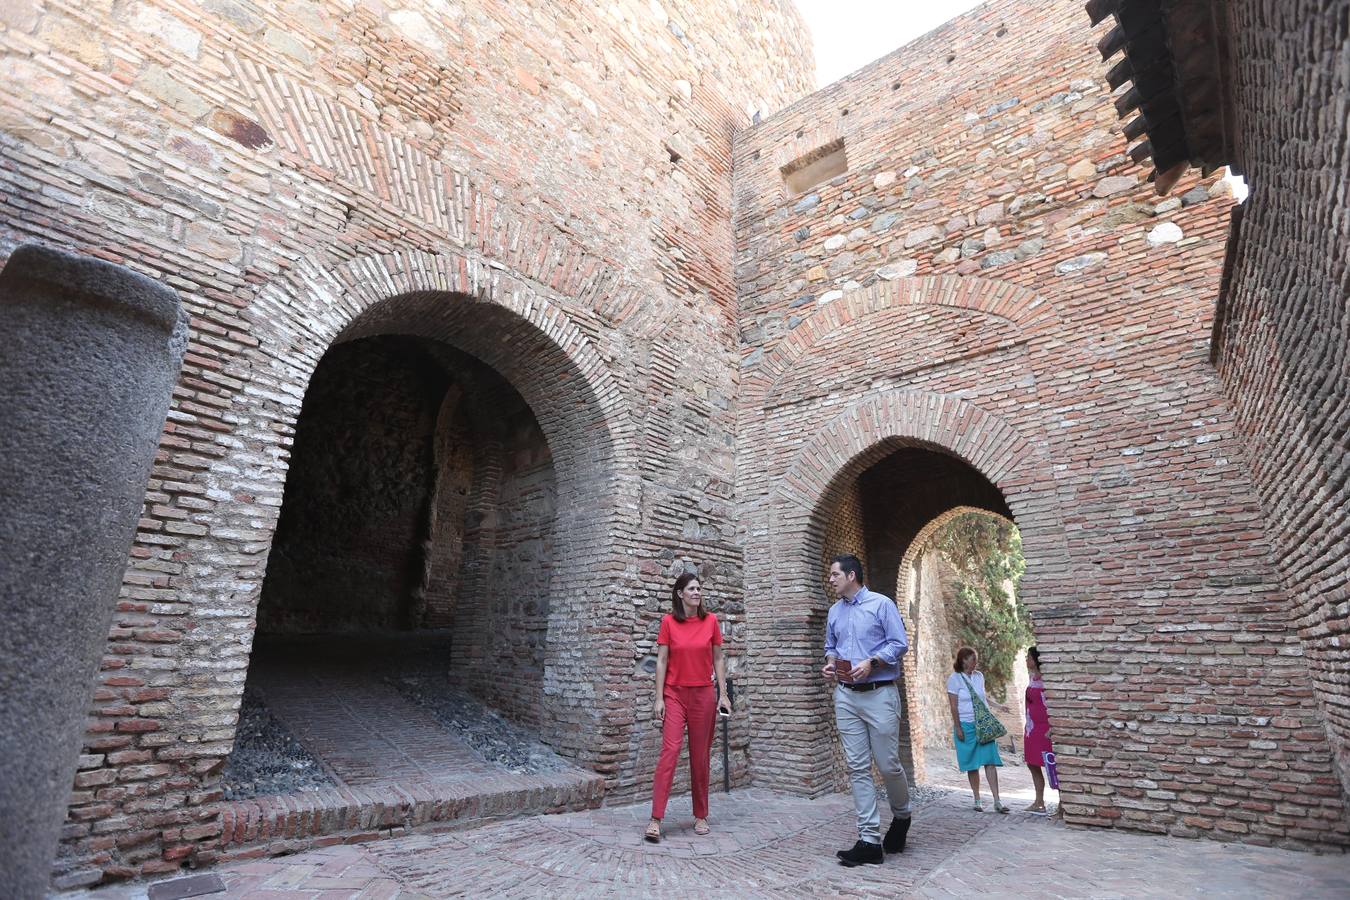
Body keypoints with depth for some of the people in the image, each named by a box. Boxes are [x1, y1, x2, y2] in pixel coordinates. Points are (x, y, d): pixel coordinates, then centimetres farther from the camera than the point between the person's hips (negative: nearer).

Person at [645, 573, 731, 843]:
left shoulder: (711, 621, 0)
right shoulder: (668, 621, -5)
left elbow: (718, 659, 6)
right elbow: (661, 661, -3)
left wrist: (723, 694, 2)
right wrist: (659, 698, -6)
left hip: (703, 695, 2)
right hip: (674, 695, -2)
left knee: (700, 756, 9)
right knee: (669, 752, -9)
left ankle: (701, 816, 23)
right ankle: (655, 820, -4)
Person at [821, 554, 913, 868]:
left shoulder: (881, 604, -5)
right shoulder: (835, 611, 12)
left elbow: (899, 643, -9)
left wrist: (871, 663, -19)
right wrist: (830, 665, 2)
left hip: (879, 694, -5)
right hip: (846, 696, 5)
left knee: (888, 764, 3)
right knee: (858, 769, 4)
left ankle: (901, 816, 33)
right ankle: (869, 840, 10)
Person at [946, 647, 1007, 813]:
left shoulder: (979, 676, 9)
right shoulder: (954, 678, -8)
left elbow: (984, 698, 17)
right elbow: (953, 706, -9)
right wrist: (958, 727, -12)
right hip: (966, 725, -4)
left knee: (990, 761, -5)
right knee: (972, 765, 5)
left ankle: (997, 802, -4)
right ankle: (977, 801, 16)